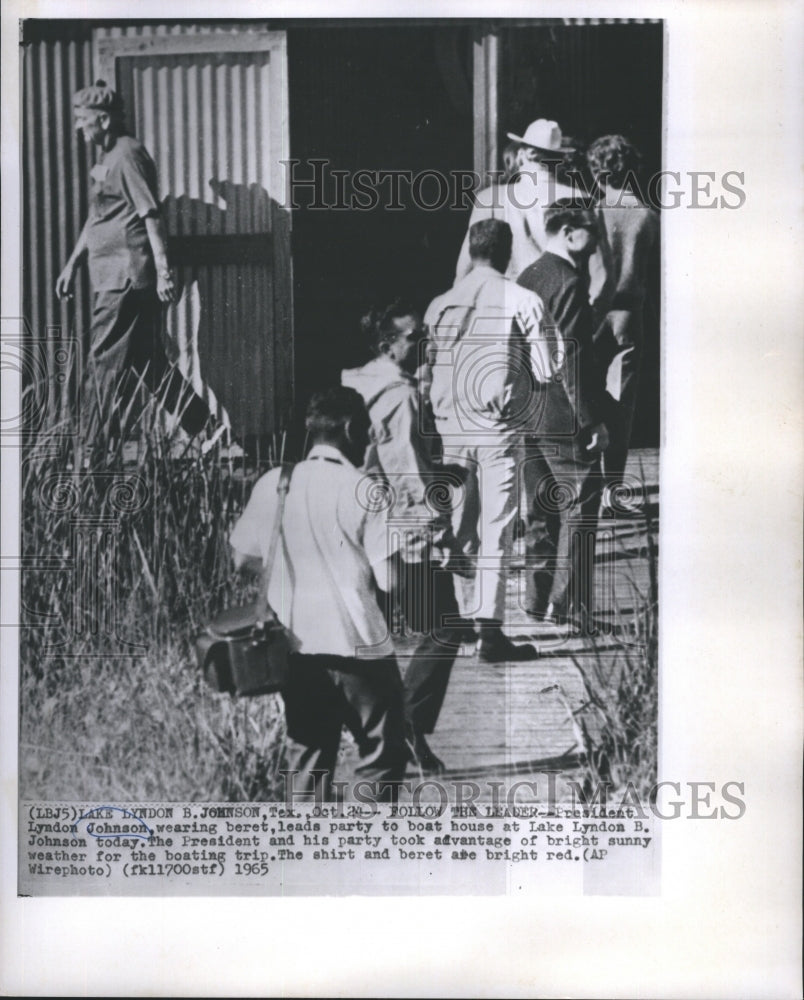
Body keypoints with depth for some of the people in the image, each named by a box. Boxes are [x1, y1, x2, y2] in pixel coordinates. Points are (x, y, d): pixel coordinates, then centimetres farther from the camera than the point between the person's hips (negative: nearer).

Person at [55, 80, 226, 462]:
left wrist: (163, 270, -21)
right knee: (147, 360, 11)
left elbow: (151, 215, -16)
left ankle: (93, 451, 4)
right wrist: (72, 263, 27)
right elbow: (95, 217, 26)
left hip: (126, 277, -10)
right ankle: (207, 429, 14)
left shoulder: (128, 154, -10)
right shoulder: (106, 158, 19)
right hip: (112, 276, 10)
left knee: (106, 363, -4)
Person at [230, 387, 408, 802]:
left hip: (294, 645, 5)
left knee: (307, 761, 14)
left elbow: (242, 558, 10)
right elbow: (388, 578, -12)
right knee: (382, 757, 10)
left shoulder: (271, 484, 2)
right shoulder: (362, 489, -10)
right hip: (357, 644, -4)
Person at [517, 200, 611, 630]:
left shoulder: (525, 278, 11)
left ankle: (538, 599, 21)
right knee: (579, 508, -1)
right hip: (565, 416, -8)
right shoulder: (569, 281, -14)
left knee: (542, 508, 15)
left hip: (528, 413, 9)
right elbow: (571, 357, -20)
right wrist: (592, 420, -17)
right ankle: (569, 607, 0)